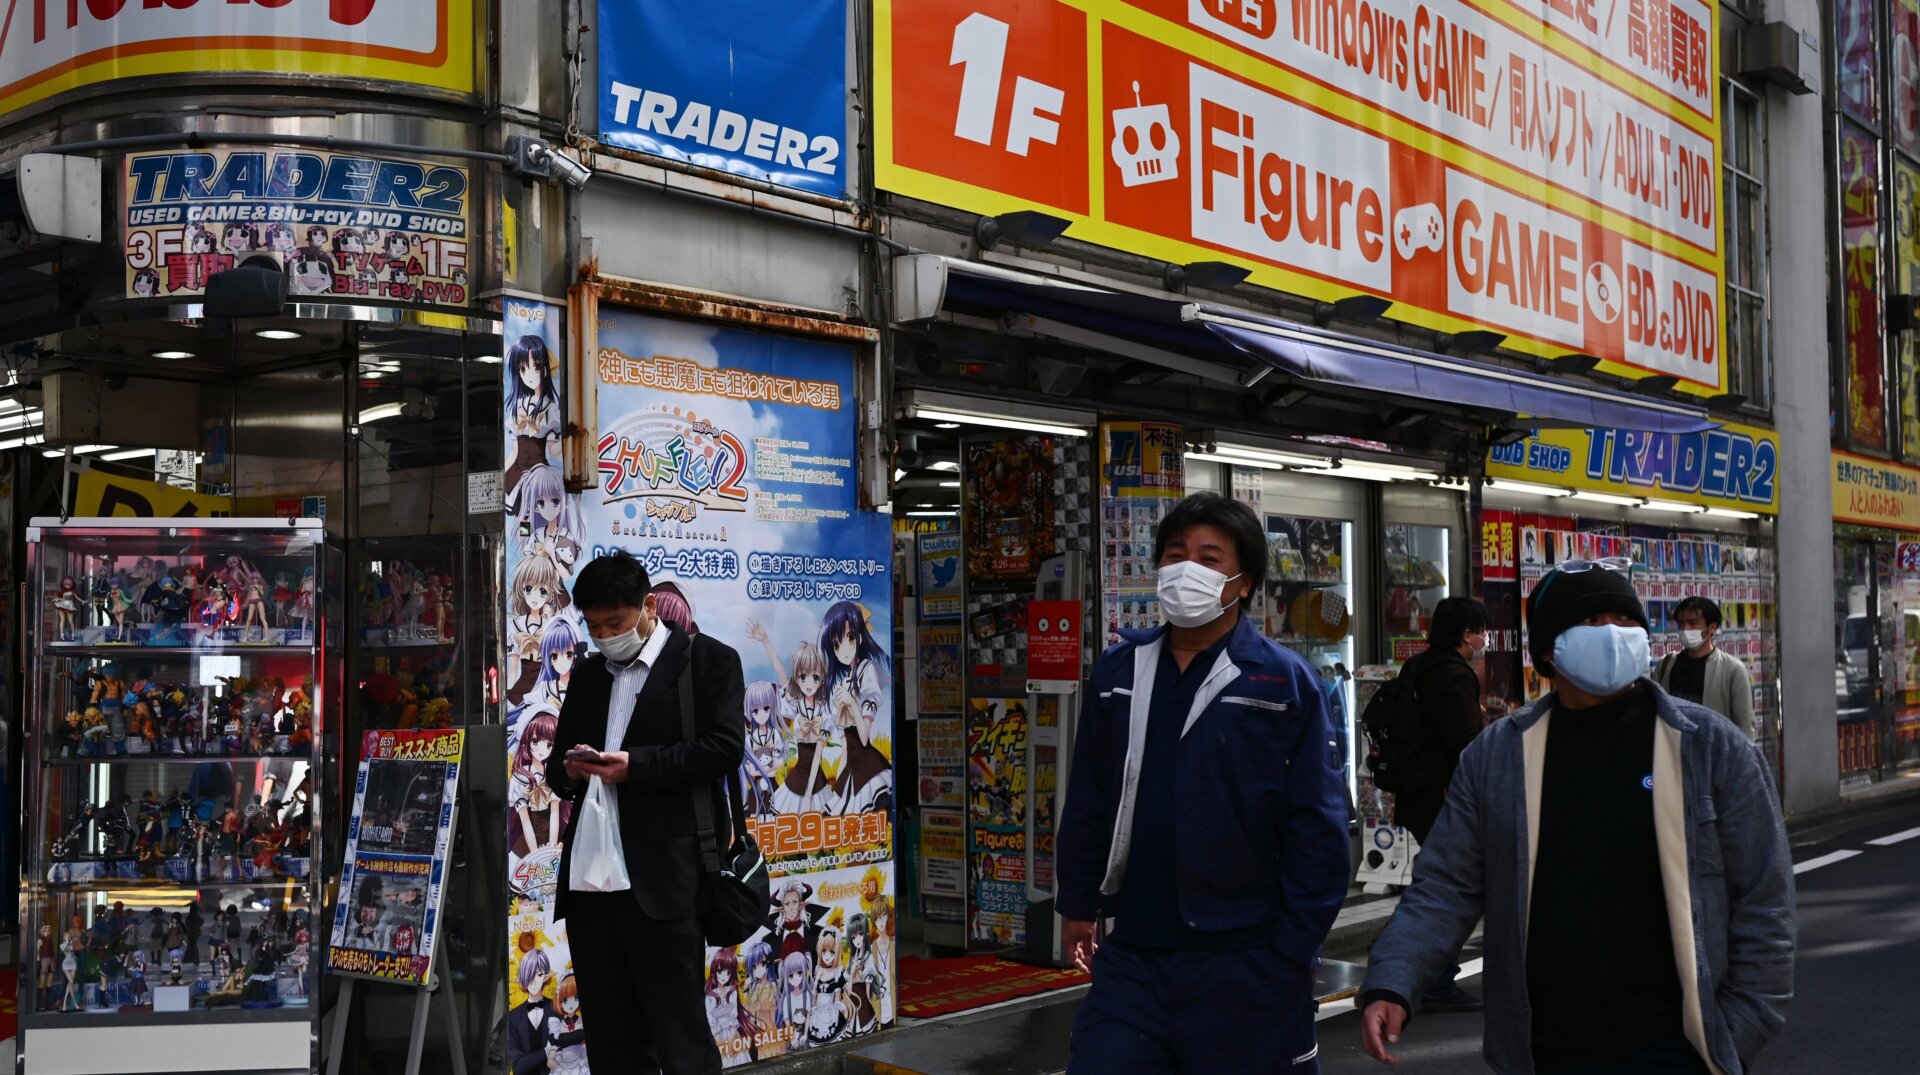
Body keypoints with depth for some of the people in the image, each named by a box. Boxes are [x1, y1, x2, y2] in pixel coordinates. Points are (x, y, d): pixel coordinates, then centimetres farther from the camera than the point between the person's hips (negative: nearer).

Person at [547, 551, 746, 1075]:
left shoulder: (706, 659, 3)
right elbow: (556, 762, 24)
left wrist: (635, 766, -16)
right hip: (589, 881, 6)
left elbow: (723, 747, -8)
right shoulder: (587, 674, 22)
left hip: (661, 882, -6)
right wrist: (569, 771, 0)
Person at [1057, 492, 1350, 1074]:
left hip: (1247, 966, -3)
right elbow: (1087, 803, 13)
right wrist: (1078, 904, 13)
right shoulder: (1118, 671, 6)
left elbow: (1318, 825, -8)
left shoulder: (1285, 682, -7)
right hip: (1131, 956, 4)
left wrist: (1295, 948, -10)